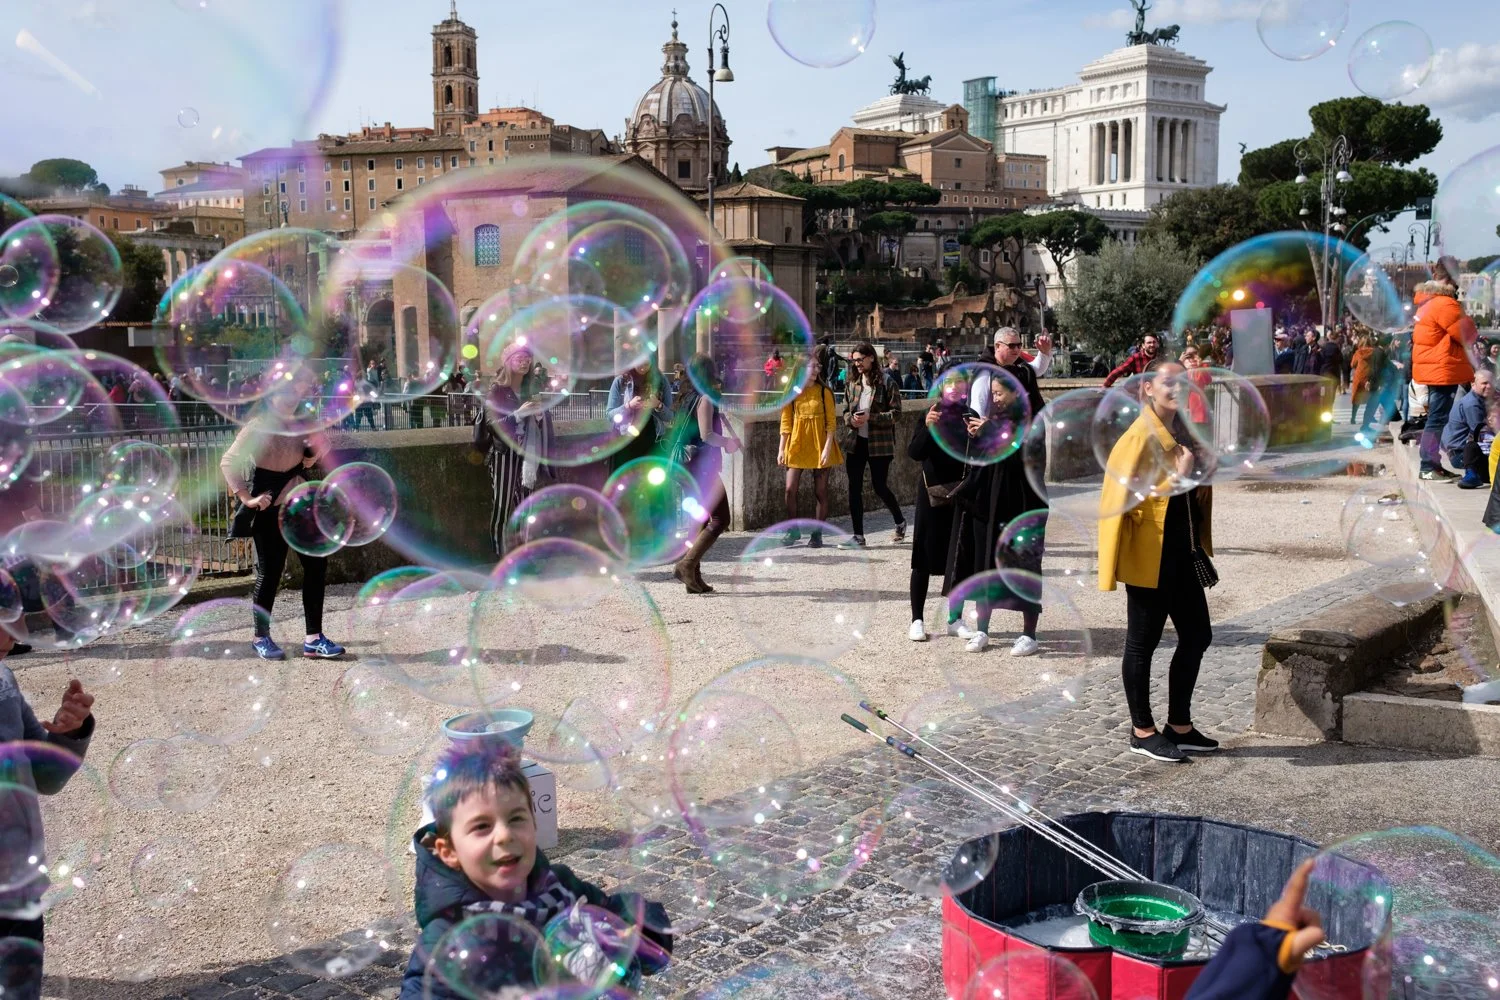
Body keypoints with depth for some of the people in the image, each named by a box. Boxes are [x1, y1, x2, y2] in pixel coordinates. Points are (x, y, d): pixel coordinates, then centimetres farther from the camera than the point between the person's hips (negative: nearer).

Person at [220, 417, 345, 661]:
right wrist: (246, 498, -22)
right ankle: (261, 638, 20)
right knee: (269, 571, 1)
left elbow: (315, 446, 21)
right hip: (269, 510, -6)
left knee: (316, 564, 0)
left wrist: (314, 452, -4)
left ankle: (313, 639, 6)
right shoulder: (258, 428, -13)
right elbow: (228, 462, -15)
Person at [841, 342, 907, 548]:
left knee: (879, 486, 1)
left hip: (879, 443, -5)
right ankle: (858, 536, 9)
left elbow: (895, 413, -9)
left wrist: (869, 418, -19)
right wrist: (851, 420, -7)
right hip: (855, 442, 5)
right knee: (854, 488, 3)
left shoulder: (887, 383, -7)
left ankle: (900, 521, 29)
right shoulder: (852, 383, 9)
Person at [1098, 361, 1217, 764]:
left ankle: (1180, 725, 26)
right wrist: (1176, 475, -23)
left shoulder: (1185, 431, 11)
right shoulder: (1139, 437, -14)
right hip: (1149, 558, -9)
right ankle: (1142, 731, 17)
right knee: (1143, 642, 4)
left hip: (1182, 556, 9)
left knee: (1197, 637, 13)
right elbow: (1123, 496, -21)